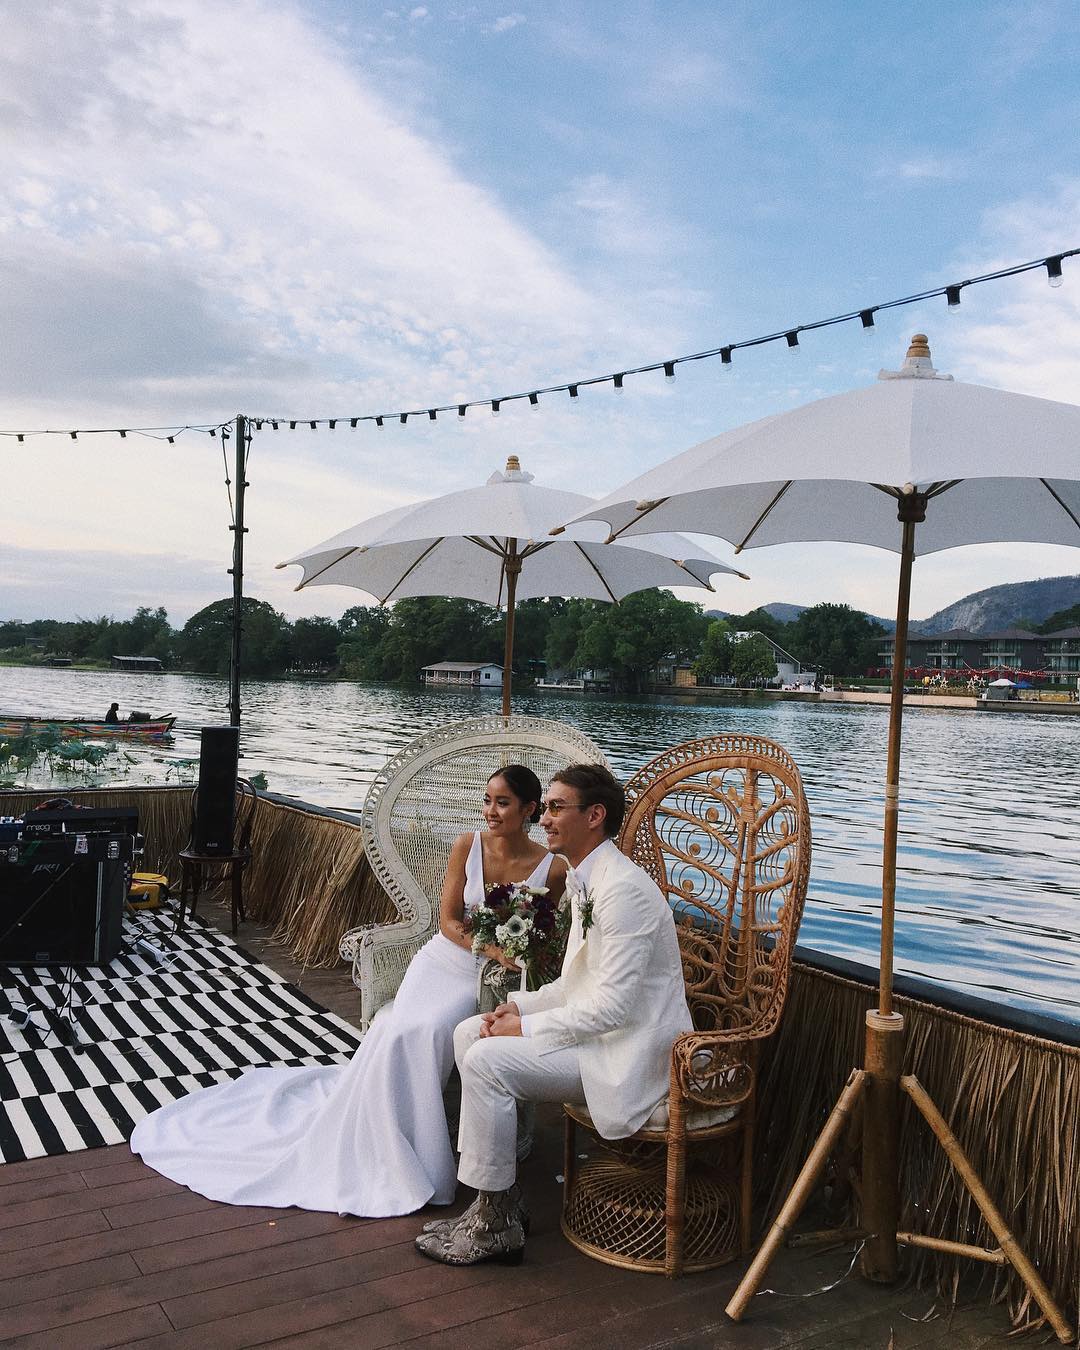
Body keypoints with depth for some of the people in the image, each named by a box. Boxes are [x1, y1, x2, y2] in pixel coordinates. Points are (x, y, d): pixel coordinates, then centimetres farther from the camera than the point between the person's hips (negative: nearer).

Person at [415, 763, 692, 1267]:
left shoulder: (623, 889, -23)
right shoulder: (584, 880, 9)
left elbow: (613, 1005, -26)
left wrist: (526, 1028, -18)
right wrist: (520, 1006, 2)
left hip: (632, 1053, -10)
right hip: (598, 1028, 10)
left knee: (487, 1060, -20)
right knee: (469, 1033, 5)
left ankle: (497, 1222, -3)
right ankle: (498, 1196, 11)